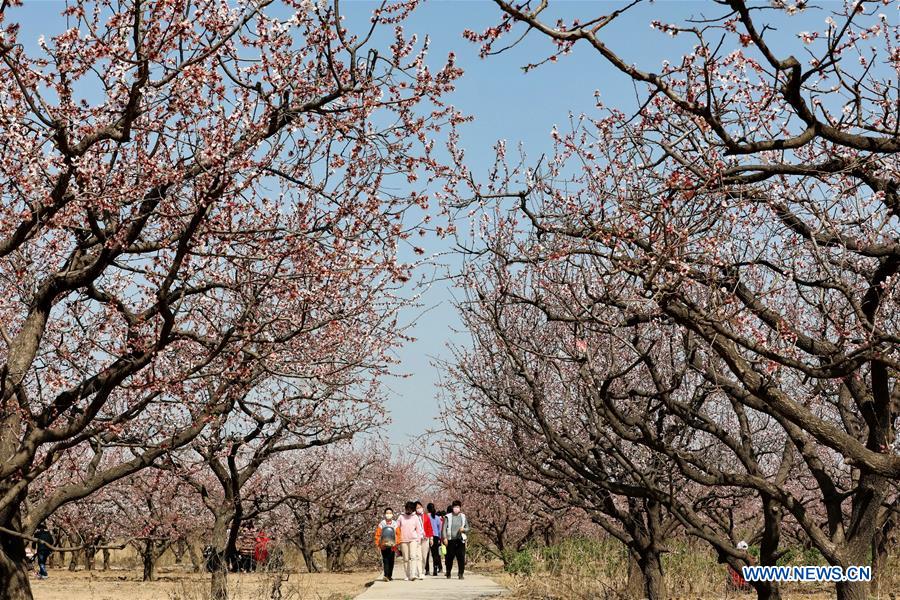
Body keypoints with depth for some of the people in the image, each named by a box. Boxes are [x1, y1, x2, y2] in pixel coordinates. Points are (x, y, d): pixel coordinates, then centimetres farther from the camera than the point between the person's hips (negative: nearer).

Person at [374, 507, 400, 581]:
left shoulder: (395, 524, 6)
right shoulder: (381, 524, 3)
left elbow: (398, 534, 5)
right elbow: (377, 534, 3)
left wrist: (397, 543, -6)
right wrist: (377, 544, -3)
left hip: (392, 546, 2)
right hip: (383, 545, -1)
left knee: (391, 561, 4)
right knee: (385, 561, -9)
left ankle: (389, 575, 16)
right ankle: (386, 575, -14)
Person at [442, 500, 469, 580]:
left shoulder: (463, 517, 10)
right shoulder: (448, 517, 4)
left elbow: (467, 528, 14)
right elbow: (444, 528, 2)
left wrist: (464, 529, -8)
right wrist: (444, 538, -8)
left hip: (460, 540, 1)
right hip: (451, 540, -1)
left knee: (461, 558, -7)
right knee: (449, 557, 5)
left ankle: (461, 574, -2)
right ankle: (448, 573, 20)